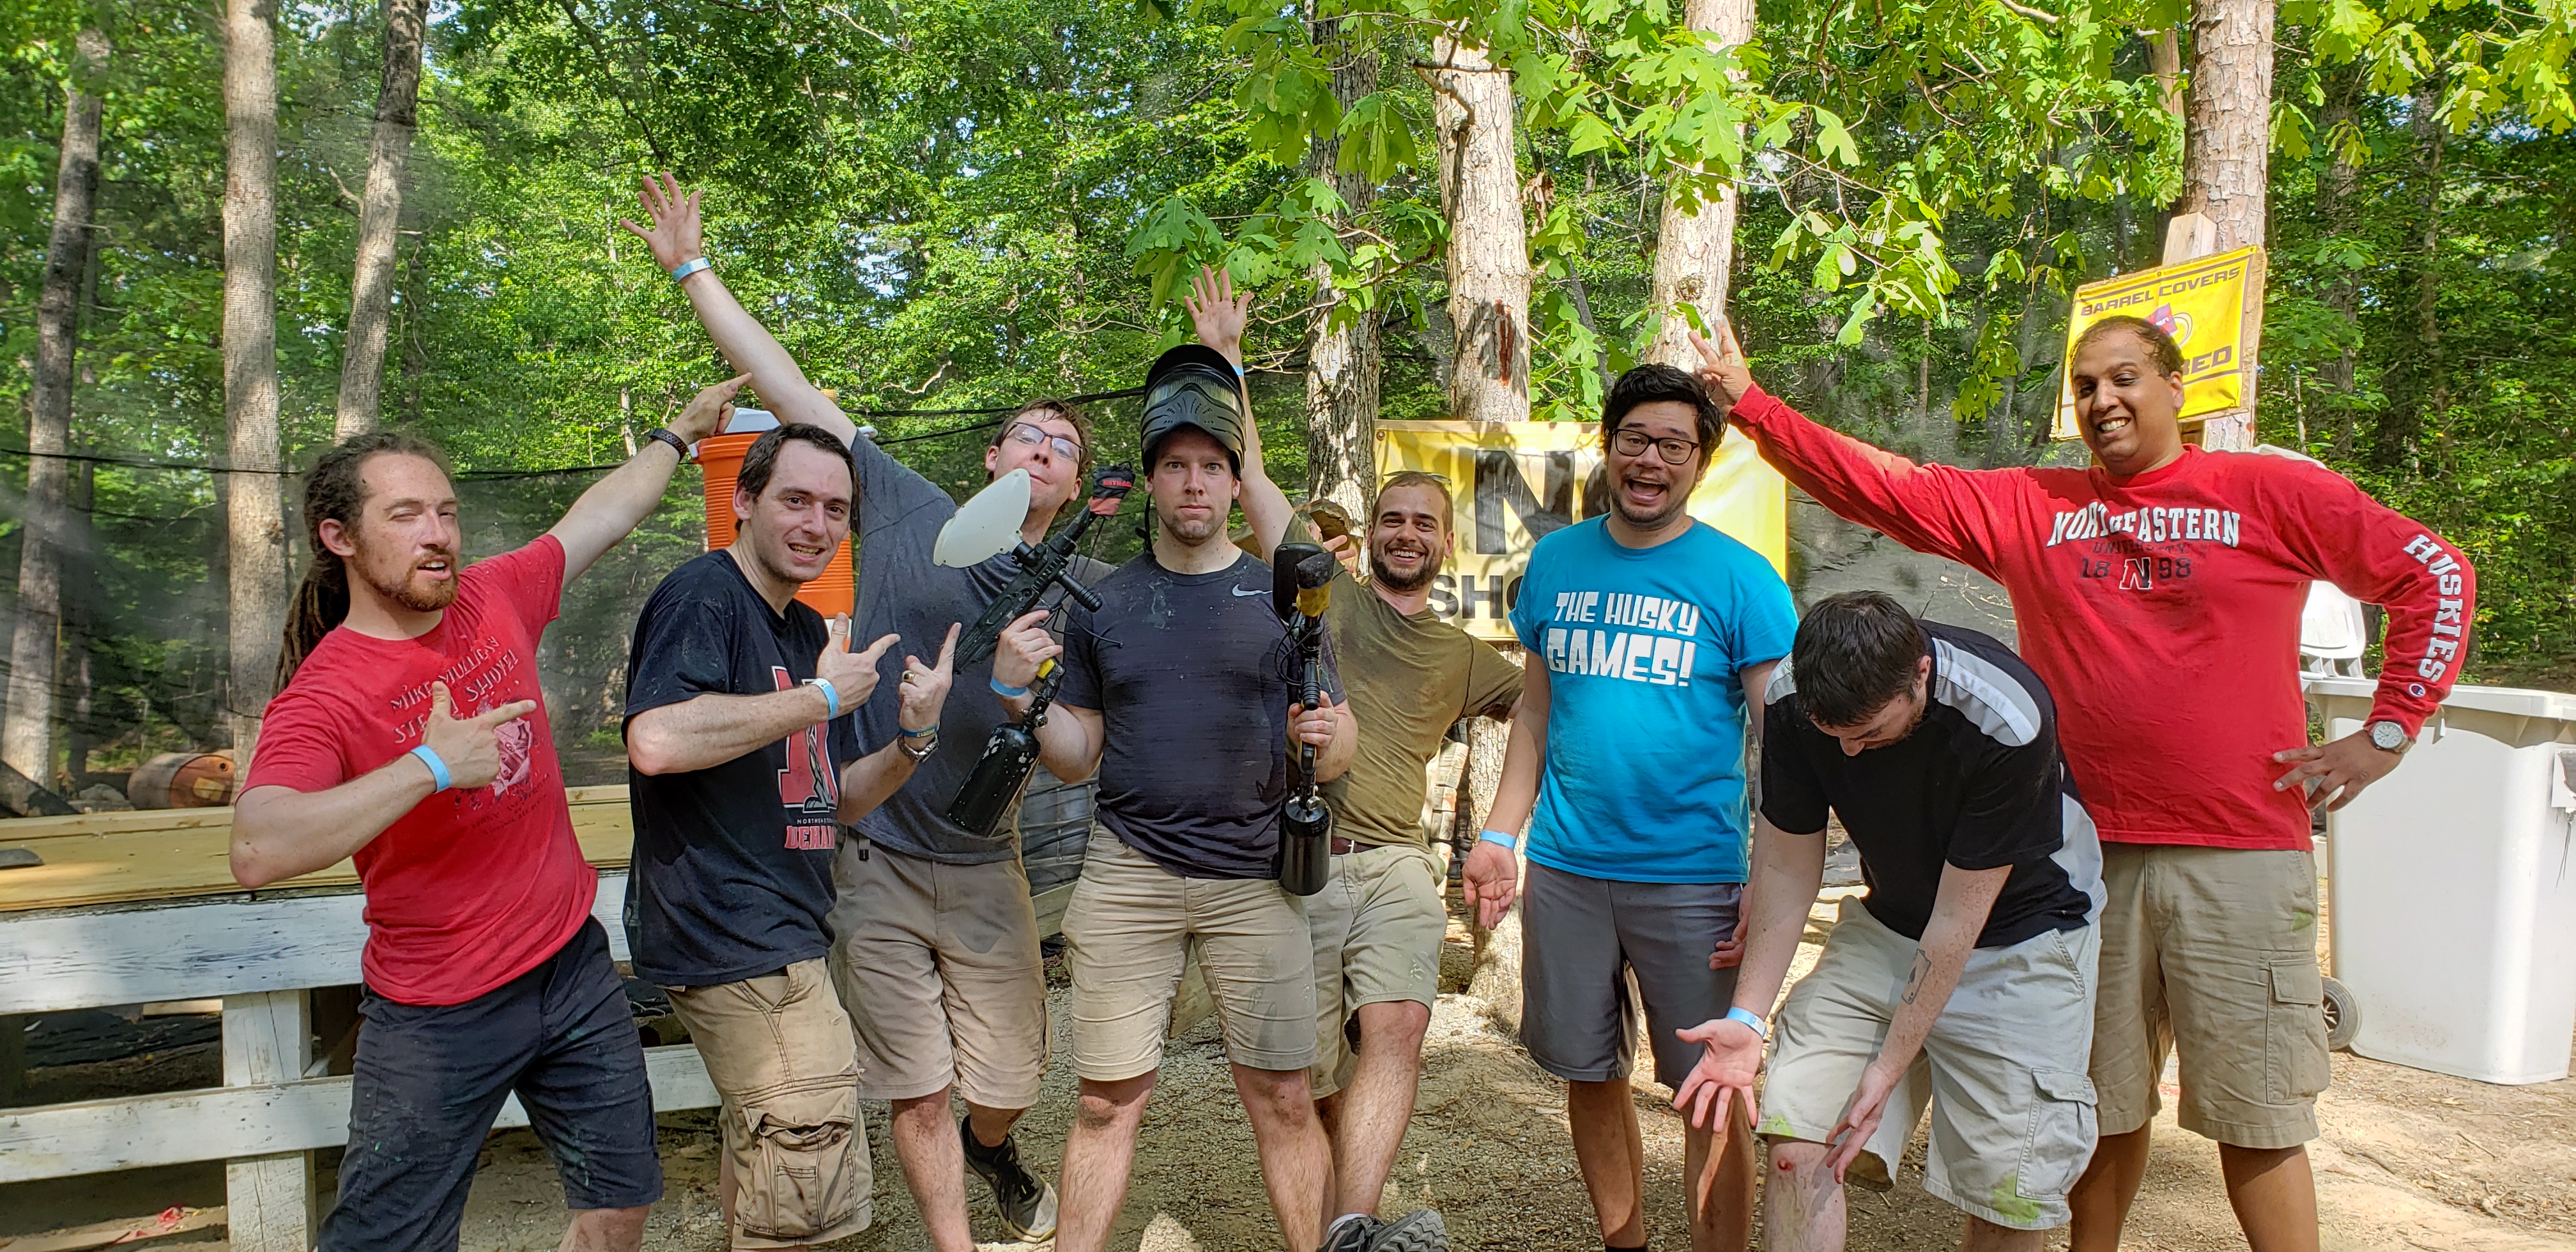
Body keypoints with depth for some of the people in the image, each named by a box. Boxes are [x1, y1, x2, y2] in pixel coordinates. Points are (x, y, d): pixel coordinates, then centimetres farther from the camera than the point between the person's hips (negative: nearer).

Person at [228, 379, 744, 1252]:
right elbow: (257, 853, -32)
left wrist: (677, 434, 28)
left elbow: (599, 518, 17)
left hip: (573, 966, 5)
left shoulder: (495, 598, -1)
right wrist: (430, 766, -34)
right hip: (440, 1016, -5)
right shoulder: (323, 694, -17)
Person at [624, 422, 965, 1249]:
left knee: (762, 1149, 24)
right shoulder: (703, 598, -12)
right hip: (729, 933, -10)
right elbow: (656, 741, -31)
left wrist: (914, 736, -1)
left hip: (779, 933, 10)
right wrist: (821, 698, -21)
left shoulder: (811, 635, 16)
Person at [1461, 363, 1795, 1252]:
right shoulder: (1556, 561, 7)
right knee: (1588, 1076, 14)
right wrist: (1498, 835, 6)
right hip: (1564, 869, 4)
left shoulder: (1740, 578, -4)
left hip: (1694, 876, -3)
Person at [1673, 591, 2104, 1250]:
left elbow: (1958, 919, -23)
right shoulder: (1790, 699, -19)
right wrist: (1747, 1016, -13)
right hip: (1889, 922, 3)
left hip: (2021, 938, -3)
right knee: (1796, 1145, -11)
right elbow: (1787, 866, -8)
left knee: (2010, 1198, -8)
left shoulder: (2007, 721, -31)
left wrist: (1891, 1065, -19)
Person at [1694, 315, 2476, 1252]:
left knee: (2255, 1121, 3)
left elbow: (2434, 573, 7)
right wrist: (1751, 404, -4)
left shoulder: (2273, 492, 3)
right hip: (2086, 858, 3)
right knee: (2100, 1109, 13)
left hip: (2240, 857, -2)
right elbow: (1879, 486, 4)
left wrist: (2389, 730, 1)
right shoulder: (2029, 507, 9)